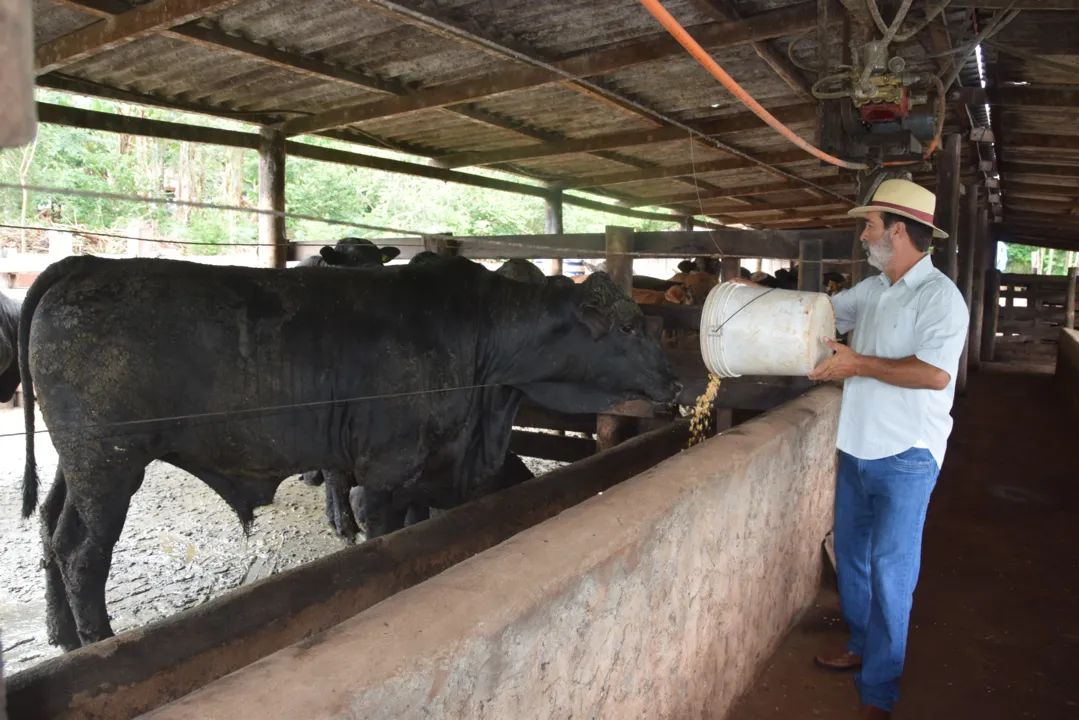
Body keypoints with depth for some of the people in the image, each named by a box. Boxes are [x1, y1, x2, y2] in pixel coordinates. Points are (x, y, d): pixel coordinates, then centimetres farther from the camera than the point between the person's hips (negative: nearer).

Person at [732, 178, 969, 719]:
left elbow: (934, 373, -27)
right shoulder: (873, 290, 8)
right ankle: (863, 647, 38)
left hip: (905, 457, -8)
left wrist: (858, 364, -21)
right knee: (850, 555, 18)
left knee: (889, 569, 0)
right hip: (857, 447, 8)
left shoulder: (939, 296, -15)